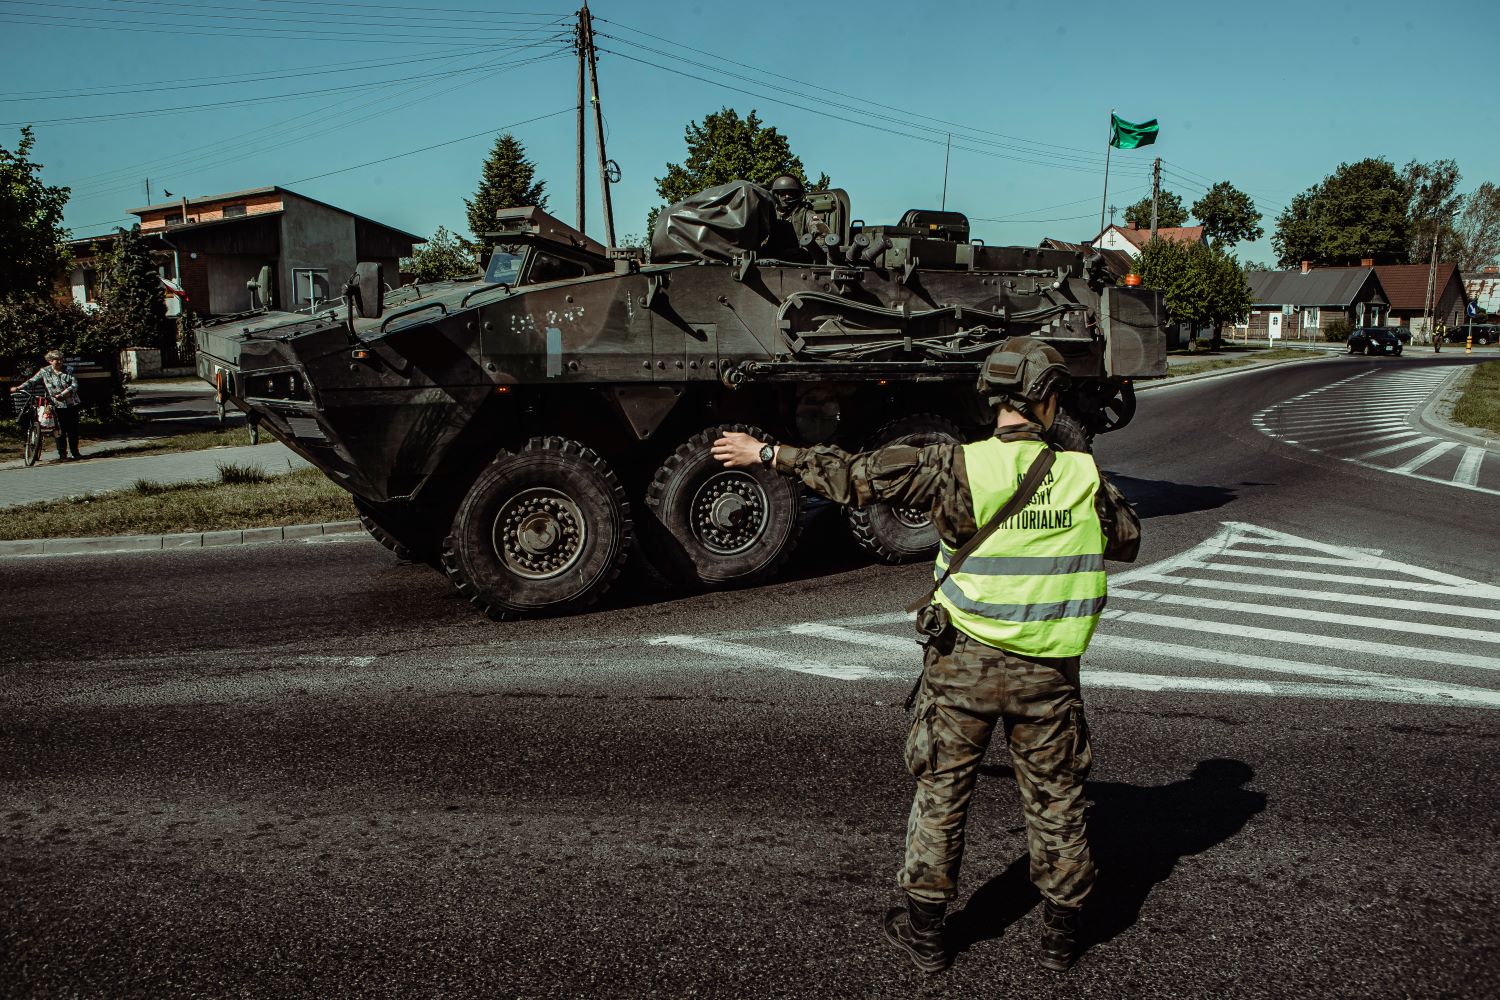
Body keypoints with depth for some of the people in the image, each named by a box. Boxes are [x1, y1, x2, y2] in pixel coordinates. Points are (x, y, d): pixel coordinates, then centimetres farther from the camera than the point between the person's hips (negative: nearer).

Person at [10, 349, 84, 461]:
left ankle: (74, 452, 18)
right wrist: (18, 388, -14)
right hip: (58, 405, -2)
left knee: (73, 430, 6)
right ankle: (62, 455, 4)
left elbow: (75, 384, -4)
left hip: (72, 404, 2)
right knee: (61, 431, -2)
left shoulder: (68, 371, 5)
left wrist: (63, 393, -18)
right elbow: (32, 381, -1)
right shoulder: (44, 372, 2)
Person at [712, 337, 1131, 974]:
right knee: (1055, 800, 17)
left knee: (941, 792, 13)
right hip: (1048, 670, 2)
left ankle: (924, 930, 25)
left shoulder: (956, 468, -13)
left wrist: (767, 453, 2)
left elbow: (853, 476, -9)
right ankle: (1061, 933, 31)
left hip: (965, 662, -1)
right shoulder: (1083, 476, -6)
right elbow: (1127, 538, 12)